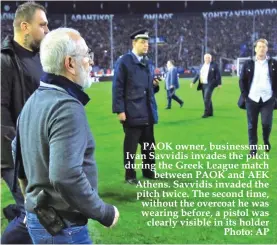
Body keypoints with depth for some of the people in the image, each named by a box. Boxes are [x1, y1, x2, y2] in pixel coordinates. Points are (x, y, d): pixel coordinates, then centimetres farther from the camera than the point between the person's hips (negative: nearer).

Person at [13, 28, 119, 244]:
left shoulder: (34, 101, 8)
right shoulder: (67, 108, -22)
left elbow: (18, 151, 18)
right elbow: (66, 177, -31)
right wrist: (105, 213, -19)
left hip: (37, 217, 9)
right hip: (63, 227, -9)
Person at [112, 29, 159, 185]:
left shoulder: (147, 62, 14)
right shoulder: (124, 61, -8)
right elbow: (118, 87, -12)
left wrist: (155, 85, -2)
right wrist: (120, 110, -16)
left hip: (148, 112, 7)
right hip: (132, 112, -6)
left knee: (149, 143, 13)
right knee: (131, 145, 4)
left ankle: (149, 170, 27)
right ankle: (130, 175, 14)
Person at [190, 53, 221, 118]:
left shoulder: (214, 65, -3)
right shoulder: (202, 66, 14)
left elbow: (218, 75, -6)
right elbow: (198, 74, 17)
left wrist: (219, 84, -11)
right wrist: (193, 82, 12)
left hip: (210, 84, -7)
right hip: (203, 85, 7)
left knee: (206, 98, -15)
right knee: (206, 99, 9)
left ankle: (206, 112, -10)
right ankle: (210, 112, 19)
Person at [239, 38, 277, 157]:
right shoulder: (248, 64, 4)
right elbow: (242, 80, 6)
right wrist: (245, 96, -3)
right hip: (252, 99, 0)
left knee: (266, 123, -5)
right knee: (252, 125, 4)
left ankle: (266, 140, 27)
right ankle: (253, 150, 13)